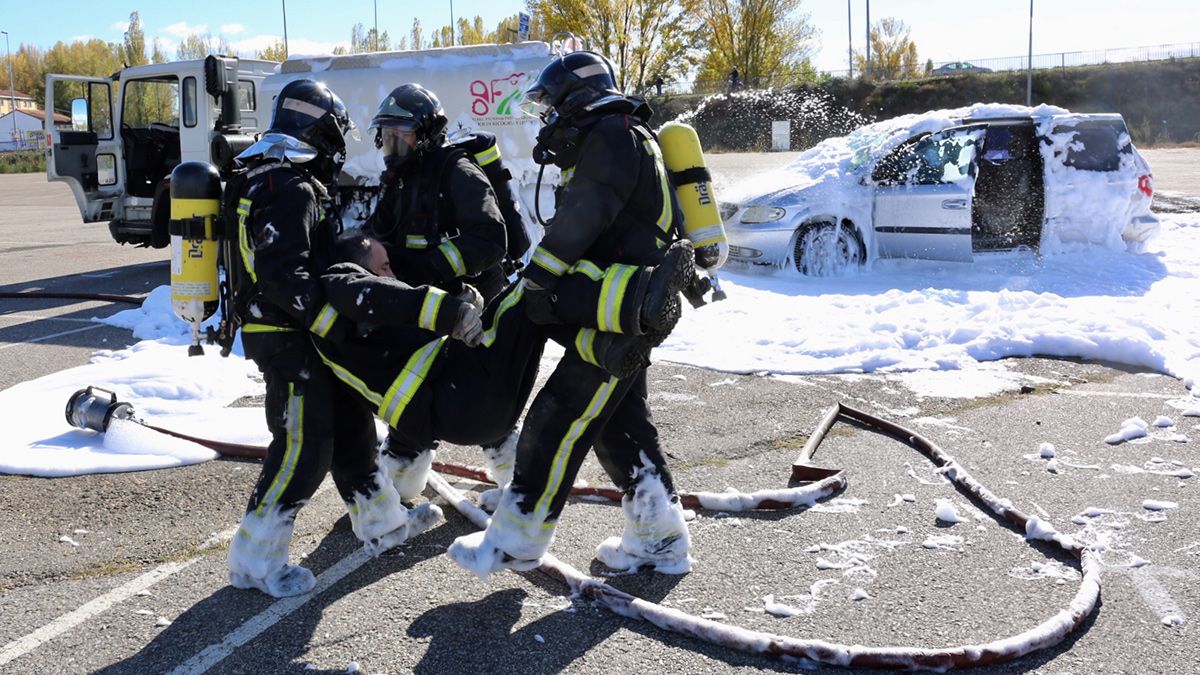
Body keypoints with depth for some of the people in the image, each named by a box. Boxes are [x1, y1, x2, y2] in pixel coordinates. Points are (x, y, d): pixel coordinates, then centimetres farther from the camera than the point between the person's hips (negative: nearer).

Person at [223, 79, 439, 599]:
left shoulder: (275, 181, 16)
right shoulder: (291, 190, -19)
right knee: (304, 446, -9)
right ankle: (255, 557, 1)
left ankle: (381, 521, 29)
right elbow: (284, 274, -27)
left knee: (350, 423, 17)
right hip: (288, 340, -11)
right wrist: (333, 323, -25)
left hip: (300, 336, 11)